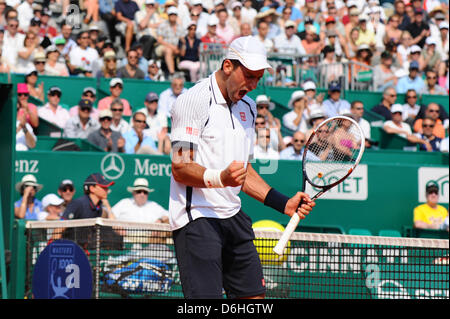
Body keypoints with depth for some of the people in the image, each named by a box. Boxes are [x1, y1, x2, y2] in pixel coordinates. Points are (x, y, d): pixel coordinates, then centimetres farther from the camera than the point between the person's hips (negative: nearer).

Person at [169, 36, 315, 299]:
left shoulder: (248, 107, 17)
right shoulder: (194, 101, -10)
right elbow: (180, 168, -15)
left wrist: (284, 203, 15)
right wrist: (221, 178, -32)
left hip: (233, 216, 8)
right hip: (196, 217, -8)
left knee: (254, 296, 5)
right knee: (206, 300, -15)